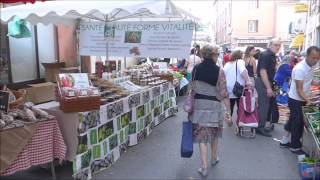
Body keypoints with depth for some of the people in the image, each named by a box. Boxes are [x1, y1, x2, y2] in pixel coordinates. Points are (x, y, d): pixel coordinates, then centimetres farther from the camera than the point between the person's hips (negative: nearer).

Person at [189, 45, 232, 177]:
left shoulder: (195, 69, -1)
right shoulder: (219, 71, -9)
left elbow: (191, 89, 4)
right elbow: (224, 94, -11)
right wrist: (228, 113, -7)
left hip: (199, 105, 1)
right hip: (214, 105, -1)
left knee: (202, 135, 6)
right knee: (214, 133, 21)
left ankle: (204, 167, 3)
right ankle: (214, 158, 39)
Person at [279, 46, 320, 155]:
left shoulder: (310, 67, 2)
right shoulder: (300, 69, -26)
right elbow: (299, 90, -25)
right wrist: (307, 100, -36)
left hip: (302, 99, 9)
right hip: (296, 100, -9)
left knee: (293, 121, 17)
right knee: (298, 123, 1)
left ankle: (284, 142, 31)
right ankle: (295, 147, 16)